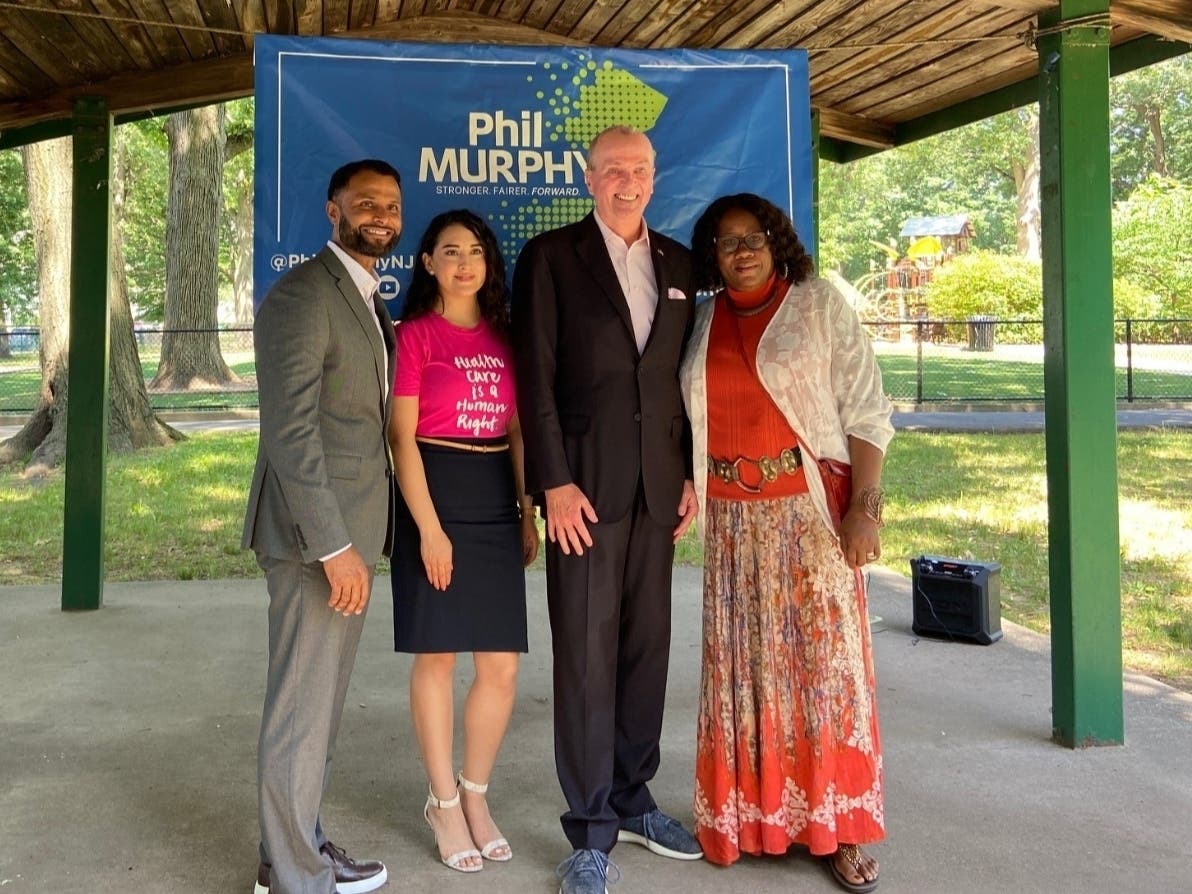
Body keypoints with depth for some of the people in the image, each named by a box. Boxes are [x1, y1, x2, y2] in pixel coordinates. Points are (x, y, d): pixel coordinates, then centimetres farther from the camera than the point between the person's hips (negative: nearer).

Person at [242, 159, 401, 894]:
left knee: (323, 701, 17)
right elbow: (290, 431, -20)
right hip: (315, 533, -9)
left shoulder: (369, 302, 16)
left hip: (349, 528, 9)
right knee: (302, 706, 1)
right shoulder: (302, 295, -13)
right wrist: (334, 545, -22)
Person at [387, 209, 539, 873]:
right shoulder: (416, 334, -2)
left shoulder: (504, 337, 12)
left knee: (503, 665, 4)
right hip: (435, 495, -4)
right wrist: (428, 526, -13)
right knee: (437, 657, 4)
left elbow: (516, 431, 14)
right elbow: (403, 437, -7)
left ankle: (475, 795, 23)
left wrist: (528, 512, 6)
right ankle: (444, 803, 20)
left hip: (497, 502, 5)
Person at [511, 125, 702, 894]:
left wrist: (693, 474, 7)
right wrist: (555, 483, -12)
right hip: (584, 483, -4)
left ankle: (632, 800, 25)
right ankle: (592, 829, 11)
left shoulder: (679, 263, 14)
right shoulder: (551, 256, 1)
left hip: (658, 485, 5)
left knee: (647, 648, 10)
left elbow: (686, 375, 14)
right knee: (585, 655, 0)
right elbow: (536, 375, -5)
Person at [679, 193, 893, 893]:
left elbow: (865, 411, -5)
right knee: (740, 665, 8)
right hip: (732, 521, 4)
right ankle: (749, 814, 22)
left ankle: (839, 826, 13)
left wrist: (865, 507, -13)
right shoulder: (702, 323, 11)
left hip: (809, 512, -3)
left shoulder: (820, 305, 0)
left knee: (823, 659, -1)